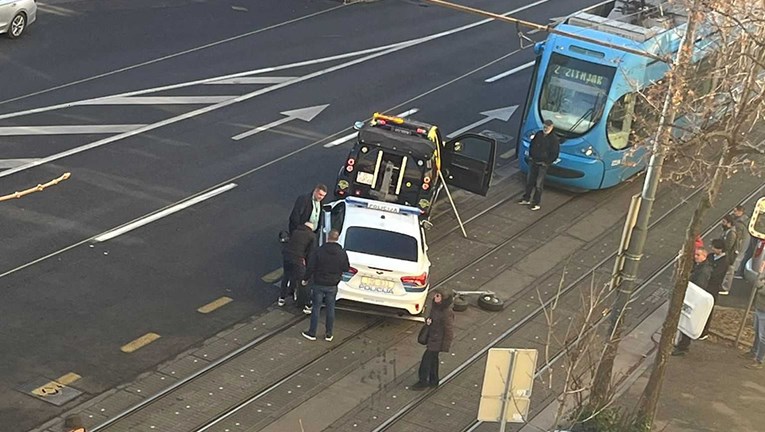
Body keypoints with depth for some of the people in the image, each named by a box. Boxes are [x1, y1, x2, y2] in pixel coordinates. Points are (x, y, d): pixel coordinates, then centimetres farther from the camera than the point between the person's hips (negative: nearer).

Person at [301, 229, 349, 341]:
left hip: (319, 285, -2)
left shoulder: (319, 251, -14)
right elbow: (346, 268, 3)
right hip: (333, 286, 2)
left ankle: (312, 333, 15)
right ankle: (329, 334, 18)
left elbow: (310, 267, -12)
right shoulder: (342, 253, -7)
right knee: (330, 309, 12)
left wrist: (306, 279, 3)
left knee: (316, 308, 8)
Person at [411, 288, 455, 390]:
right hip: (431, 336, 9)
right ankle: (433, 380, 38)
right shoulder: (435, 305, -4)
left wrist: (445, 345, -16)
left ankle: (423, 381, 18)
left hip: (438, 340, -9)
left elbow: (449, 330, -21)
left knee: (427, 358, 1)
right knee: (433, 358, 21)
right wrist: (428, 320, -10)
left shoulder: (447, 313, -29)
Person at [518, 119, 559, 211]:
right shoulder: (538, 134, 3)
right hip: (533, 161, 6)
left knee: (539, 184, 0)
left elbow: (555, 154, -11)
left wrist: (546, 162, -12)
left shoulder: (554, 139, -13)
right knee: (529, 181, 14)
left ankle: (536, 203, 9)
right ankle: (526, 199, 27)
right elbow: (532, 145, 16)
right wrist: (530, 156, 7)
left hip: (543, 164, -6)